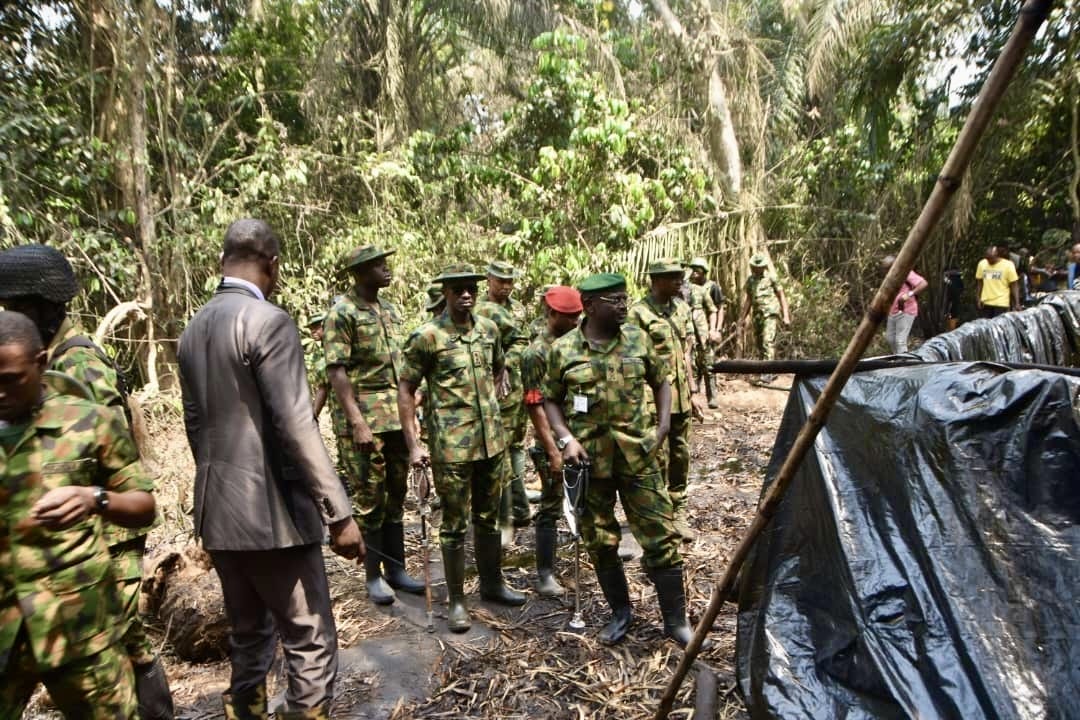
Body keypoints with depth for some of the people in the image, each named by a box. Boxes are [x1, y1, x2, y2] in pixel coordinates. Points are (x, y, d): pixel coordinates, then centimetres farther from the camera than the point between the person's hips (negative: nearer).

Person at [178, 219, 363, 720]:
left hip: (217, 512, 9)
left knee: (247, 635, 22)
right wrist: (339, 513, -18)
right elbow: (295, 426, -21)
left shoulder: (193, 328, 10)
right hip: (271, 510, -9)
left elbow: (195, 423, 16)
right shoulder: (268, 321, -15)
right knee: (311, 643, 4)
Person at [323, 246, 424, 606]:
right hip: (366, 420, -7)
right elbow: (336, 372, -13)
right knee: (369, 497, 2)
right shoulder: (342, 313, -8)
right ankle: (374, 575, 16)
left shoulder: (392, 310, 13)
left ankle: (396, 568, 25)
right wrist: (357, 422, -20)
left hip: (398, 417, 7)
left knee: (396, 495, 13)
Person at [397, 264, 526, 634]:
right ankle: (456, 600, 22)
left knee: (488, 516, 18)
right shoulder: (427, 336, -10)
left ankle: (492, 582, 36)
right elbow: (406, 389, -7)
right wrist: (413, 444, -11)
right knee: (455, 523, 6)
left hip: (491, 438, 5)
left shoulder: (488, 329, 5)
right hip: (451, 445, -5)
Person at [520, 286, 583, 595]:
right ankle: (545, 575, 14)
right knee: (552, 507, 2)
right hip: (554, 442, -6)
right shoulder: (536, 353, -13)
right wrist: (553, 450, -19)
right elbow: (535, 406, -15)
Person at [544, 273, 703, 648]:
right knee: (600, 541, 12)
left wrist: (662, 426, 1)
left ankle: (675, 619, 19)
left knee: (661, 535, 3)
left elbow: (661, 382, 12)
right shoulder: (563, 350, -3)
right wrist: (566, 438, -9)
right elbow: (551, 401, 5)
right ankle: (620, 613, 33)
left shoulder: (638, 339, 1)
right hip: (590, 459, 0)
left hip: (639, 455, 0)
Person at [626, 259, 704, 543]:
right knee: (658, 458, 1)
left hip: (681, 395, 7)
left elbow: (686, 352, 15)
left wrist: (692, 392, 14)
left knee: (681, 455, 14)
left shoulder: (681, 308, 10)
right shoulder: (639, 313, -12)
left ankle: (678, 512, 28)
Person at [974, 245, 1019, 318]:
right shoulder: (982, 264, 3)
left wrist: (1017, 303, -11)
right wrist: (977, 299, 2)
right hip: (985, 303, 4)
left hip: (1001, 304, -3)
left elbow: (1014, 286, -5)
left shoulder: (1008, 265, -7)